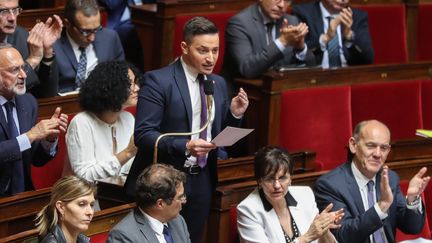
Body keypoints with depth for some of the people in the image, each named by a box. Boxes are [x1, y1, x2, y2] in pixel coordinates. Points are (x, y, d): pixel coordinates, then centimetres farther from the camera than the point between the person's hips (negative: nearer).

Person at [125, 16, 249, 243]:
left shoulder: (218, 83, 10)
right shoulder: (158, 81, -12)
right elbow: (143, 134, -18)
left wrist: (234, 114, -4)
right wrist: (184, 146, -29)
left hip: (201, 181, 6)